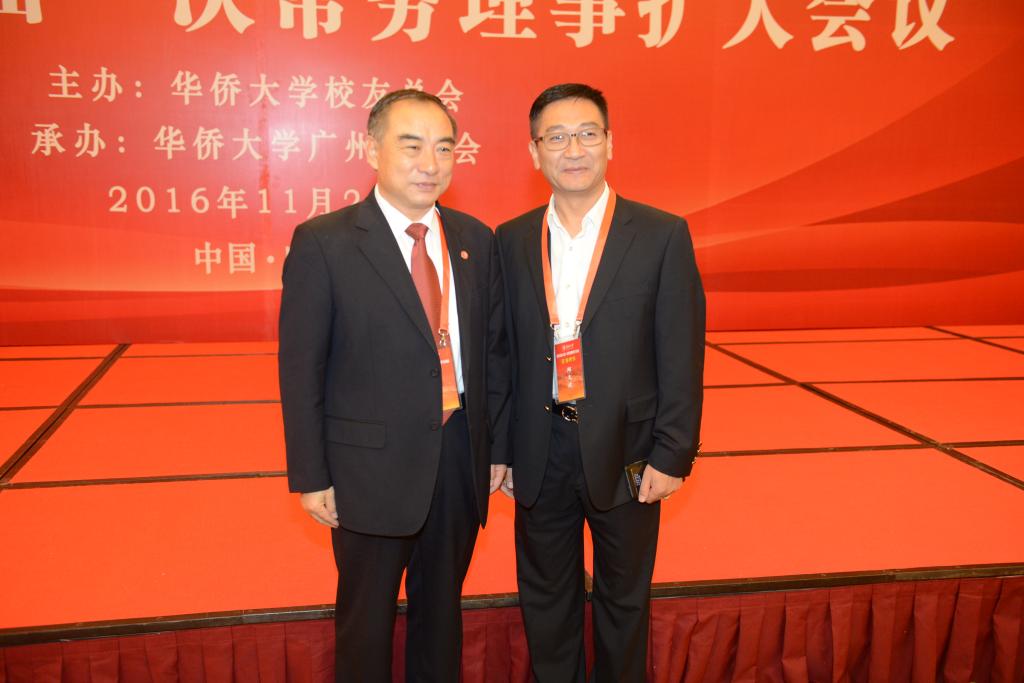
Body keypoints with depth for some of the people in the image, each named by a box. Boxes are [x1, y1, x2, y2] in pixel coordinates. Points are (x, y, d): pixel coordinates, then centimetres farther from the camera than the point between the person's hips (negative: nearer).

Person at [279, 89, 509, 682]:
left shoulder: (476, 240, 3)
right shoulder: (323, 243, -11)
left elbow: (495, 349, 7)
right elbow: (301, 370, -10)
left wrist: (498, 447, 6)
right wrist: (312, 477, -10)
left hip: (462, 459, 4)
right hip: (373, 463, -4)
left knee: (442, 606, 22)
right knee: (367, 615, 15)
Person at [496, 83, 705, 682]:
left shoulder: (662, 235, -7)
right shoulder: (512, 241, 1)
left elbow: (682, 356, -8)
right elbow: (503, 353, 4)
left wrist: (673, 454, -10)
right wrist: (499, 448, 4)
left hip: (624, 450, -2)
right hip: (540, 451, 2)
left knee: (624, 597, 17)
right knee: (545, 597, 18)